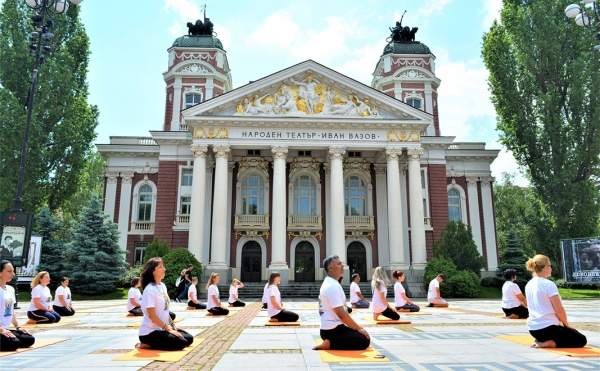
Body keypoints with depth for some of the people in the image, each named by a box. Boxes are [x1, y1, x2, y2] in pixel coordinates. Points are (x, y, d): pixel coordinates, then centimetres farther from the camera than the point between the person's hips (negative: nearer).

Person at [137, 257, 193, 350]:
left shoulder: (163, 286, 7)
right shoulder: (150, 289, -19)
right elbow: (152, 315, -21)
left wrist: (172, 326, 6)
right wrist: (168, 329, -17)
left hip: (162, 328, 9)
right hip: (150, 332, -9)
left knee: (189, 339, 3)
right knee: (181, 343, -19)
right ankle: (147, 344, -6)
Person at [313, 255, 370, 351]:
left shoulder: (329, 283, 13)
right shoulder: (332, 286, -20)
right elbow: (341, 314, -23)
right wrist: (359, 328, -13)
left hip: (331, 328, 10)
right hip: (333, 330, -10)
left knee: (363, 335, 16)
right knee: (364, 340, -11)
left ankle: (330, 341, 10)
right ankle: (329, 344, -11)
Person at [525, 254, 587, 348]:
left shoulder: (528, 285, 7)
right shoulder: (549, 284, -16)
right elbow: (559, 310, -14)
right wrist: (566, 324, 5)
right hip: (547, 328, -8)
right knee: (581, 340, 9)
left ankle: (541, 340, 8)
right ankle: (548, 343, -9)